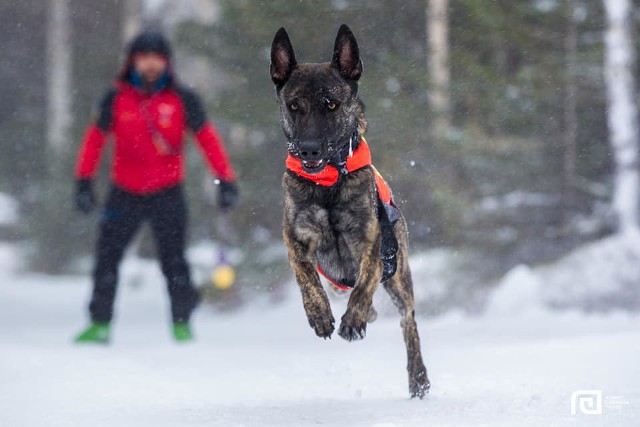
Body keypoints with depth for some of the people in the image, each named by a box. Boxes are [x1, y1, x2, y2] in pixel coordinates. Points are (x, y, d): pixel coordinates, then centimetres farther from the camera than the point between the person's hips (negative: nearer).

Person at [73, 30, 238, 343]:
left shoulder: (181, 99, -4)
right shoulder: (117, 99, -1)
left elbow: (207, 139, -1)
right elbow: (95, 139, 4)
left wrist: (226, 180, -6)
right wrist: (84, 182, -2)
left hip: (167, 194, -2)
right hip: (125, 194, 2)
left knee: (173, 261, -5)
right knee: (107, 257, -1)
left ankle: (181, 323, 10)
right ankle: (100, 323, 9)